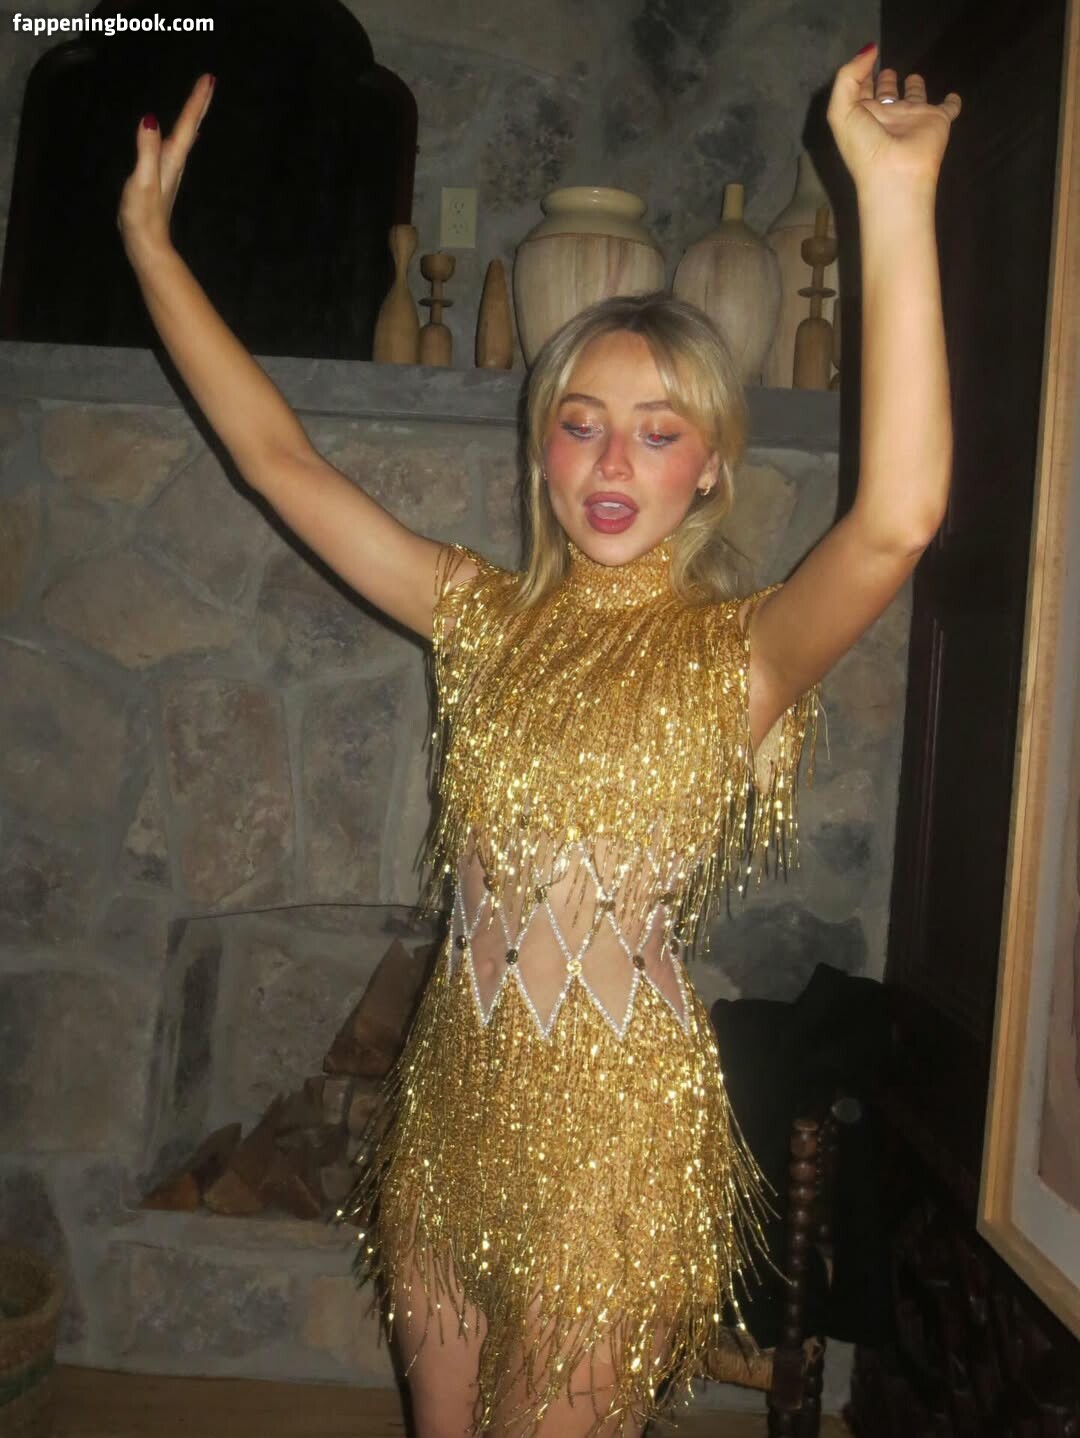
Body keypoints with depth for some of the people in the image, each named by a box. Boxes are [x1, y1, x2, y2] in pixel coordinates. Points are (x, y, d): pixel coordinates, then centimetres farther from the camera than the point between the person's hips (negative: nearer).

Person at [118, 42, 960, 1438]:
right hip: (452, 1094, 5)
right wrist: (152, 243, 2)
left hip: (618, 1124, -4)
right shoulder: (487, 617, 1)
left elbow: (898, 517, -32)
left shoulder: (735, 655, -12)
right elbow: (281, 459, 3)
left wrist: (896, 197, -37)